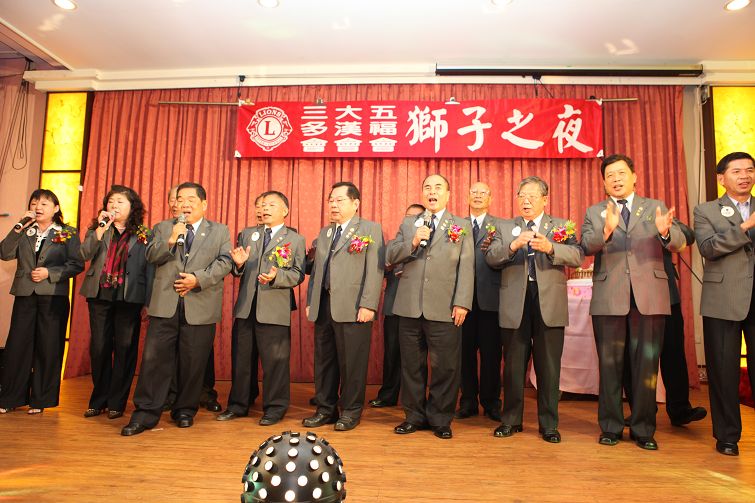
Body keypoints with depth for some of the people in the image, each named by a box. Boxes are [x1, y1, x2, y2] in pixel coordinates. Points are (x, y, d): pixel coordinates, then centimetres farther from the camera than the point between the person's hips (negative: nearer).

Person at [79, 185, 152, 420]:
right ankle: (99, 400, 22)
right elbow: (85, 254, -4)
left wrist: (148, 303, -5)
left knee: (125, 348, 2)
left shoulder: (143, 235, 4)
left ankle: (117, 402, 14)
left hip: (130, 297, -2)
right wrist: (100, 229, -14)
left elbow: (149, 269, 1)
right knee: (99, 347, 7)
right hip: (100, 295, 2)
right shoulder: (97, 228, 12)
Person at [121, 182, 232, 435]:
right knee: (154, 359, 0)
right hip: (165, 305, 1)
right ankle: (145, 413, 11)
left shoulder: (220, 231, 9)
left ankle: (185, 410, 23)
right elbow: (151, 256, 2)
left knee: (193, 362, 6)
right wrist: (171, 240, -14)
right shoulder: (163, 228, 14)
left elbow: (224, 262, -1)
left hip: (200, 307, -1)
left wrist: (198, 279, -13)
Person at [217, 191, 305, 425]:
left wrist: (276, 276, -21)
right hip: (246, 307, 4)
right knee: (241, 358, 13)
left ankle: (275, 407, 16)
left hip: (275, 309, -4)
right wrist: (239, 264, -7)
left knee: (275, 360, 1)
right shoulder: (247, 234, 15)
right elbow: (238, 271, 15)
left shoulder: (295, 240, 4)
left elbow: (298, 274, -5)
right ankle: (238, 404, 27)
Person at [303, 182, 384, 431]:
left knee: (352, 362, 1)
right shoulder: (324, 232, 21)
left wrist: (368, 305, -16)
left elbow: (375, 270, -8)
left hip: (352, 308, -6)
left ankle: (351, 411, 17)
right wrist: (310, 301, 12)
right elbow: (316, 269, 20)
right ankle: (326, 408, 25)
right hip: (323, 306, 6)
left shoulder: (371, 229, 1)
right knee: (324, 360, 11)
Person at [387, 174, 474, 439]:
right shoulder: (408, 224, 15)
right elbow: (391, 256, 7)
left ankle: (440, 419, 19)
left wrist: (462, 303, -10)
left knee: (445, 367, 3)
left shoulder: (462, 226, 7)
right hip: (410, 307, 3)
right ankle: (414, 416, 25)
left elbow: (466, 267, -1)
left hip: (444, 308, -2)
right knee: (412, 365, 10)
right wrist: (413, 242, -10)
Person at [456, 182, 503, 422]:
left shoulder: (500, 226, 6)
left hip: (490, 297, -2)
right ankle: (468, 401, 20)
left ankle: (491, 403, 18)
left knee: (491, 352, 4)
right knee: (465, 350, 7)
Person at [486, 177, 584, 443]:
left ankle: (549, 424, 20)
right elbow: (491, 258, -2)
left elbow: (578, 256, -6)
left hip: (549, 303, -1)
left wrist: (550, 248, -23)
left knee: (549, 366, 5)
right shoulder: (504, 227, 12)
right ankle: (511, 420, 24)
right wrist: (513, 245, -20)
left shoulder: (561, 226, 9)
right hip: (515, 304, 1)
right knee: (513, 365, 10)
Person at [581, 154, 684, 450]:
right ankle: (610, 427, 18)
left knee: (646, 366, 6)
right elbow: (587, 246, -6)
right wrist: (606, 230, -27)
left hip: (649, 296, 1)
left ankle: (643, 430, 19)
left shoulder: (655, 208, 12)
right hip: (609, 298, 0)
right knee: (610, 365, 6)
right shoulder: (594, 213, 10)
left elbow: (678, 244, -1)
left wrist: (666, 231, -24)